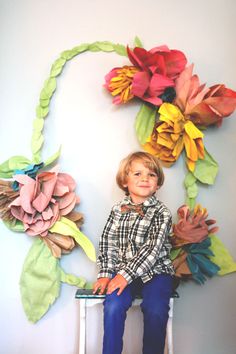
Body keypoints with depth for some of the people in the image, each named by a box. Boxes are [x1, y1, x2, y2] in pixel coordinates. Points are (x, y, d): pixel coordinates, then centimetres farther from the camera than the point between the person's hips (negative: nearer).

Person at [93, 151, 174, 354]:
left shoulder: (161, 213, -5)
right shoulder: (118, 210, 6)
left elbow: (152, 249, -14)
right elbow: (108, 242, 6)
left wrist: (127, 274, -20)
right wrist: (105, 274, -5)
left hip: (155, 271, -2)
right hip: (123, 271, 2)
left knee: (155, 311, -25)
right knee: (113, 306, -22)